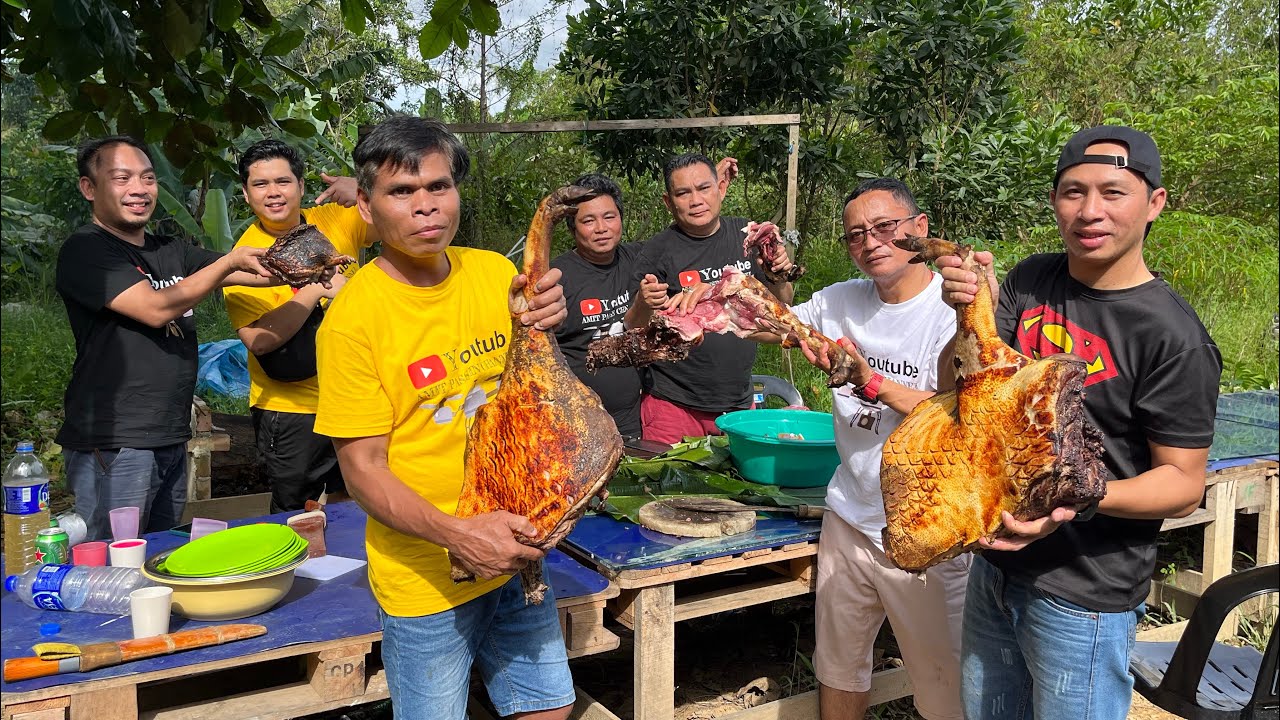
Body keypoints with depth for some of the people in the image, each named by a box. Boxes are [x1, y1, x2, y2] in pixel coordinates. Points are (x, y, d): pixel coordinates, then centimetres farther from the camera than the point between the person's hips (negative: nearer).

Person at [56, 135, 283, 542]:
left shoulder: (171, 252, 15)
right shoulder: (86, 251, -7)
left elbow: (256, 271, 6)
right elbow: (157, 308, -20)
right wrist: (230, 261, -18)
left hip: (171, 442, 7)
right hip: (113, 447, -7)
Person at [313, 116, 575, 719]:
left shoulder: (495, 272, -2)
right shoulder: (354, 314, -16)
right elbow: (363, 471, -15)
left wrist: (541, 328, -14)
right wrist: (457, 533, -30)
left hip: (516, 549, 5)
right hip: (423, 576, -5)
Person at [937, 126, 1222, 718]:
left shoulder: (1172, 336, -18)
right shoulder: (1030, 282, -2)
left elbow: (1184, 483, -14)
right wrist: (971, 315, -20)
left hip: (1082, 599, -5)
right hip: (994, 565, 5)